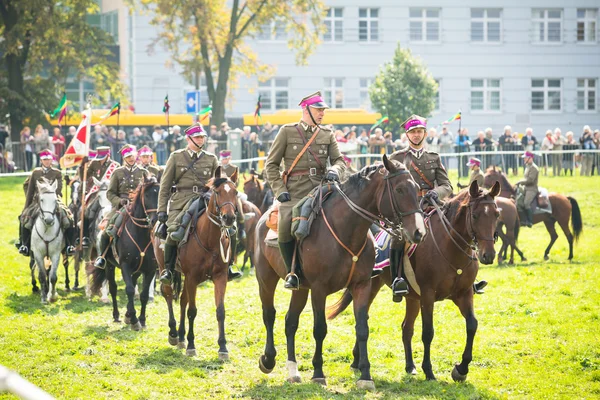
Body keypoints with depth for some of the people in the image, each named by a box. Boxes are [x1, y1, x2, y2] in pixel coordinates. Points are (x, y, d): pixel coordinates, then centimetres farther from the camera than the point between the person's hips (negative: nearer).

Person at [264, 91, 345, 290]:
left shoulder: (328, 135, 16)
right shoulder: (287, 132, 7)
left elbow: (339, 160, 12)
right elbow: (271, 165, 6)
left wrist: (334, 171, -13)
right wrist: (280, 190, -7)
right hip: (294, 193, -3)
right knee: (285, 227, -28)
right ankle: (291, 272, -9)